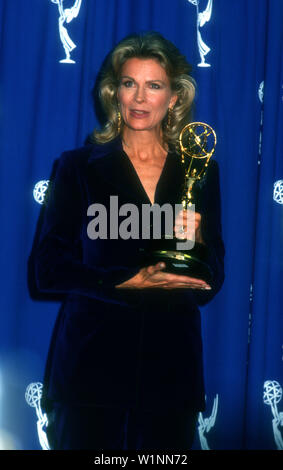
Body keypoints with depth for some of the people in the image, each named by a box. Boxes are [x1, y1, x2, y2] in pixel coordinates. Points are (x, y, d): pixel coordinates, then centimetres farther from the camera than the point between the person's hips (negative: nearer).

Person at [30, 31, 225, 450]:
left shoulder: (200, 172, 7)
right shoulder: (79, 167, 2)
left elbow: (210, 285, 8)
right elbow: (48, 270, -6)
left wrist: (194, 241, -12)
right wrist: (133, 281, -16)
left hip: (171, 370, 2)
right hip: (91, 365, -2)